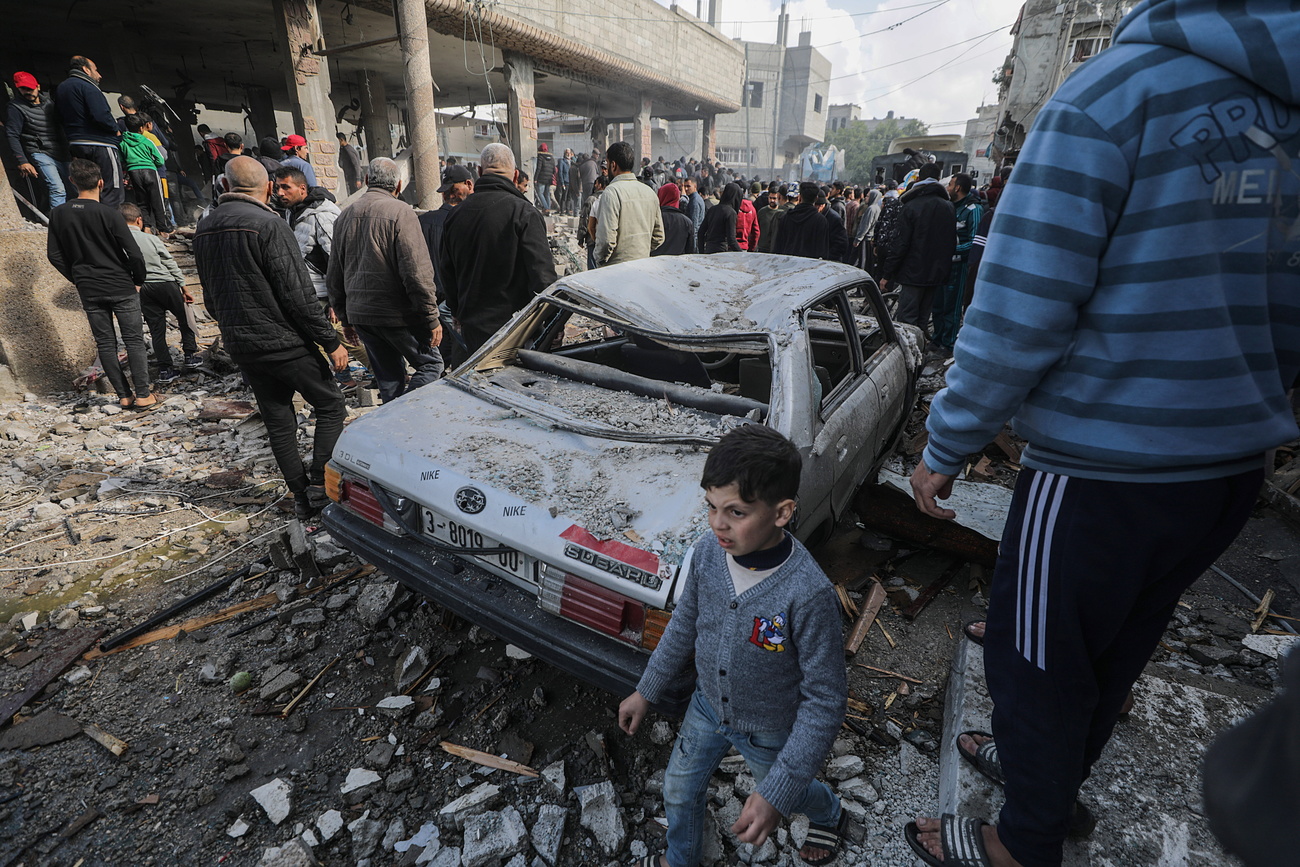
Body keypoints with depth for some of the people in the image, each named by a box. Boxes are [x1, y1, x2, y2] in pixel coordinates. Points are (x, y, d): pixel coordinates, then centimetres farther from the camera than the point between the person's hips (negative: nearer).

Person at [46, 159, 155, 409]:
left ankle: (124, 395, 12)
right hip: (120, 287, -4)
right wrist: (138, 281, 0)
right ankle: (143, 395, 1)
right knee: (134, 341, 2)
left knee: (105, 343, 9)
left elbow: (54, 255, 6)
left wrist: (78, 279, 17)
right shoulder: (109, 214, -12)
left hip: (88, 291, 4)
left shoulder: (58, 214, 2)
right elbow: (134, 254, -15)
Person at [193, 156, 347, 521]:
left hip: (239, 345, 7)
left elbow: (210, 297, 17)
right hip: (283, 342, -7)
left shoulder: (205, 228, 10)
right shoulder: (268, 224, -15)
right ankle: (320, 487, 0)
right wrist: (330, 341, -13)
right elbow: (297, 295, -18)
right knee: (331, 407, 7)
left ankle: (301, 497, 19)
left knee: (278, 422, 13)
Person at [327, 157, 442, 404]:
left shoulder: (345, 216, 13)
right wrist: (432, 318, -12)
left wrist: (346, 318, 24)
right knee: (431, 364, 5)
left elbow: (335, 276, 16)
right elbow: (416, 271, -17)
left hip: (359, 315, 7)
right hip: (398, 314, -7)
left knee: (388, 379, 14)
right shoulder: (400, 212, -9)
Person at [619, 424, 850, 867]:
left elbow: (824, 698, -26)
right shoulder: (708, 551, -22)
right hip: (708, 705, 4)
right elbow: (683, 624, -4)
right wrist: (646, 691, 6)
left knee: (788, 794, 27)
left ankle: (831, 814, 63)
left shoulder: (808, 593, -38)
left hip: (770, 731, -3)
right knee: (679, 790, 23)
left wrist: (776, 794, -25)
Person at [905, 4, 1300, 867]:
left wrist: (944, 450, -10)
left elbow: (1017, 320, -21)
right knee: (1113, 657, 24)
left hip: (1102, 474, -7)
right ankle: (1052, 776, 48)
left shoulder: (1113, 93, -13)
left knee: (1038, 664, 13)